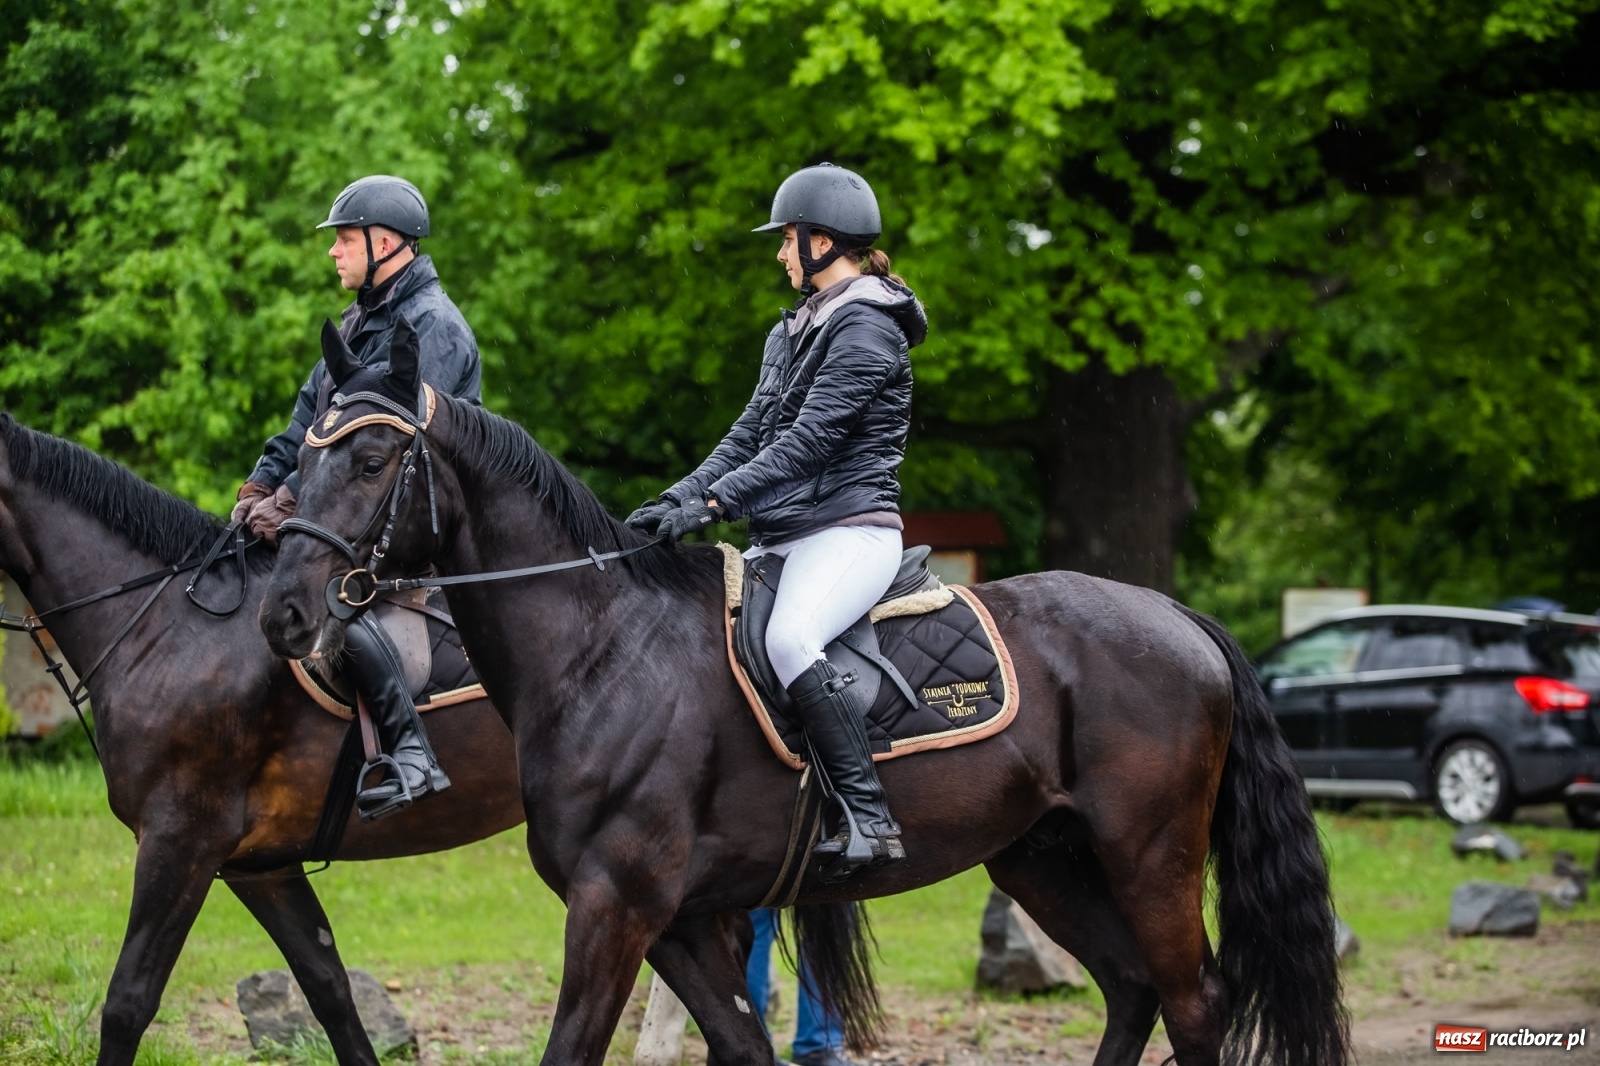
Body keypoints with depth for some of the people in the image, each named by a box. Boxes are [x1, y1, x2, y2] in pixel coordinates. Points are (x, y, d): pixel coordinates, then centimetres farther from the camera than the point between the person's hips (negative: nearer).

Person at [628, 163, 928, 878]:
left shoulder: (866, 324, -9)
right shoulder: (793, 332, 21)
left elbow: (811, 438, -18)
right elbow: (751, 434, 18)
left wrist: (714, 502, -22)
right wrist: (679, 499, 4)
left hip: (850, 530, -10)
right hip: (782, 539, 10)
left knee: (789, 638, -35)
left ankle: (869, 818, -36)